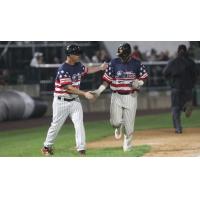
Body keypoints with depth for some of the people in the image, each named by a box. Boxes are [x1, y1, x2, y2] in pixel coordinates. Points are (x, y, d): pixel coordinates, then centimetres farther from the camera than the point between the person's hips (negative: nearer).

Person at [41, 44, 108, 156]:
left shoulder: (78, 65, 2)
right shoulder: (63, 70, -23)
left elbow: (86, 70, 26)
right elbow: (69, 88, -29)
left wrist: (100, 68, 18)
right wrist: (84, 94, -34)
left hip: (75, 100, 6)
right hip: (61, 101, -6)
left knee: (79, 124, -6)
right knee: (56, 125, 7)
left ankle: (81, 149, -6)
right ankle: (47, 146, 25)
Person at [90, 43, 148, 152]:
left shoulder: (137, 64, -4)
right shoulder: (113, 63, -5)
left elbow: (144, 77, 7)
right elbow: (107, 80, -2)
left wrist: (138, 83, -14)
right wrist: (99, 91, -14)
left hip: (131, 96, 0)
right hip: (116, 96, 0)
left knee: (129, 123, 1)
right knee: (115, 122, -9)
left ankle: (127, 145, 21)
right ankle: (119, 127, 30)